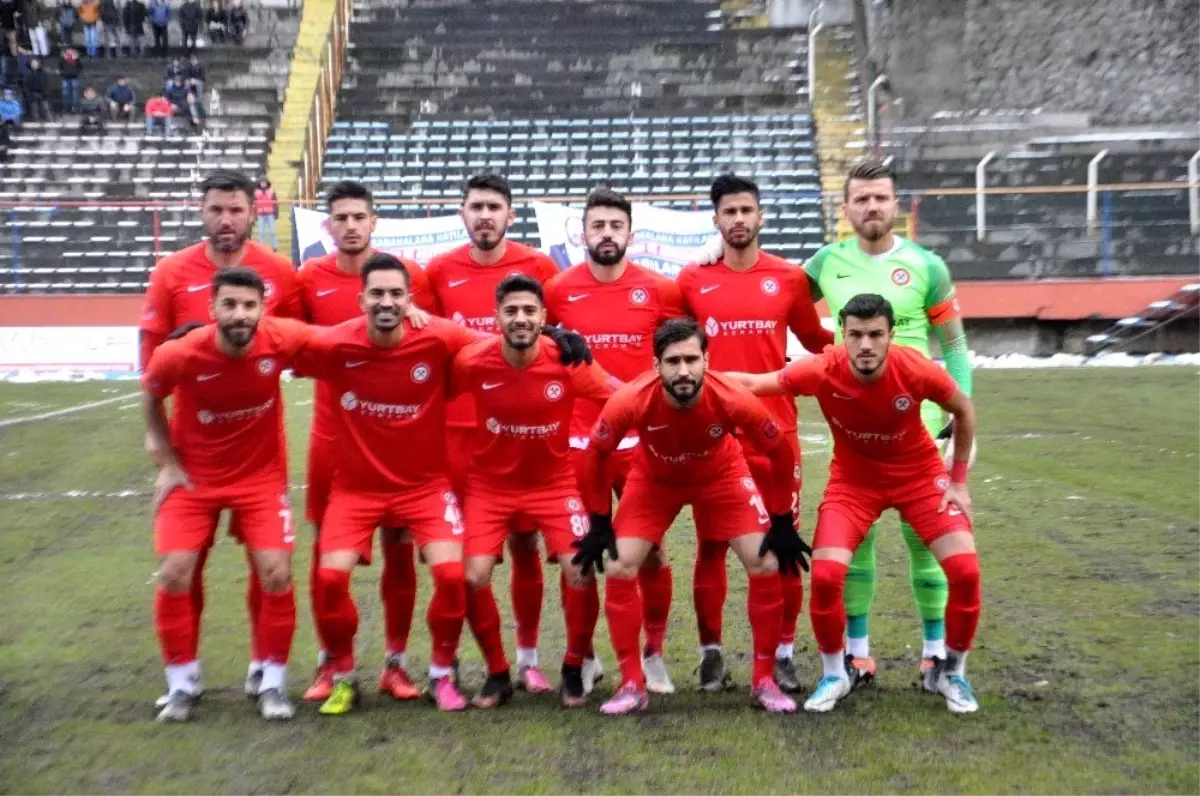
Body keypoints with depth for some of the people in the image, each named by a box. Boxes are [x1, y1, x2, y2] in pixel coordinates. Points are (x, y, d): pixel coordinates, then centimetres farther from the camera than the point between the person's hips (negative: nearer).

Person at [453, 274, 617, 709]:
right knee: (473, 577, -12)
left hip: (554, 483, 0)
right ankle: (497, 673, 14)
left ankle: (574, 669, 15)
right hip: (490, 485, 1)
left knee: (581, 571, -13)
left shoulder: (567, 361, -18)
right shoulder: (471, 361, -18)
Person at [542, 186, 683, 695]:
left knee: (650, 553, 4)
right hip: (580, 441, 1)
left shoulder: (659, 290, -2)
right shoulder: (559, 290, -2)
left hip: (643, 440, 0)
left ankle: (654, 654, 23)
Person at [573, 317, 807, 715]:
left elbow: (780, 453, -17)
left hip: (720, 474, 0)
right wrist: (599, 525, -11)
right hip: (653, 478, 0)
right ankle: (632, 685, 5)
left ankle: (764, 682, 8)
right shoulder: (630, 402, -35)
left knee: (766, 567, -10)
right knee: (618, 571, -11)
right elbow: (594, 456, -15)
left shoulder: (733, 400, -36)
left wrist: (782, 523, -12)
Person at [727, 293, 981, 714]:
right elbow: (752, 383, -16)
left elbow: (964, 410, -6)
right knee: (826, 575, -18)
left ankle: (951, 671, 14)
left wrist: (958, 480, -3)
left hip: (919, 474, 1)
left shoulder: (917, 370, -27)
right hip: (854, 478, 0)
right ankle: (835, 673, 10)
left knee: (965, 569, -13)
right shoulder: (821, 371, -28)